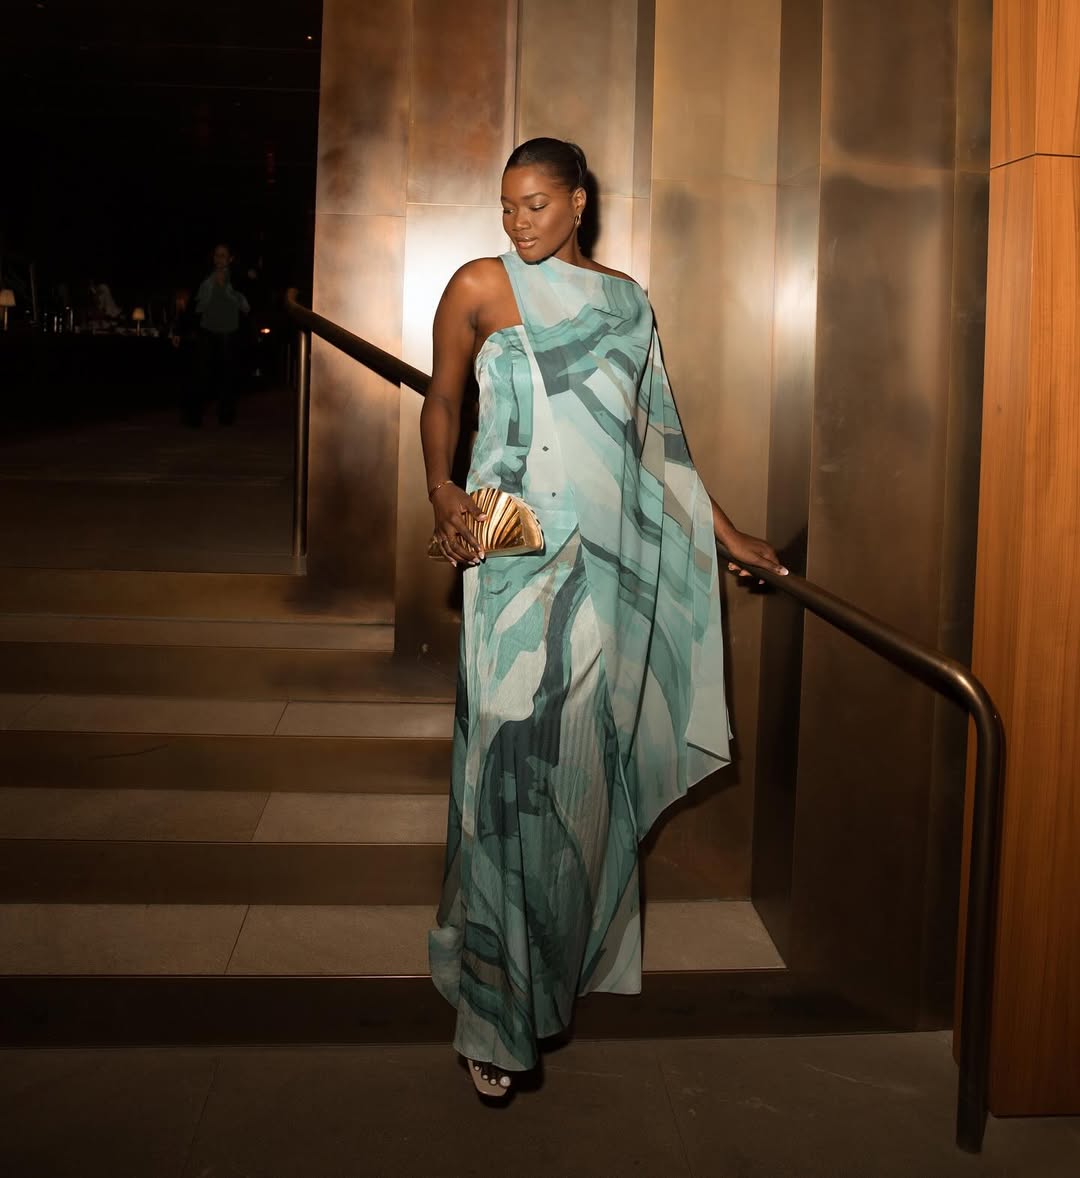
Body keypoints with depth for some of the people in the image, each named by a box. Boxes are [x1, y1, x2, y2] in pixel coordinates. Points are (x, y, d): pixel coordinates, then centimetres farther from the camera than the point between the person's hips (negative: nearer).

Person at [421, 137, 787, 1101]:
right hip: (516, 550, -3)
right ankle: (498, 1015, 1)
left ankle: (573, 963, 25)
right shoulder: (481, 286, 6)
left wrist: (728, 535, 19)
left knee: (589, 756, 7)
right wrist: (444, 493, -8)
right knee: (513, 758, -8)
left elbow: (657, 436, 20)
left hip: (609, 553, 4)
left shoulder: (628, 302, 15)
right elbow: (442, 400, 10)